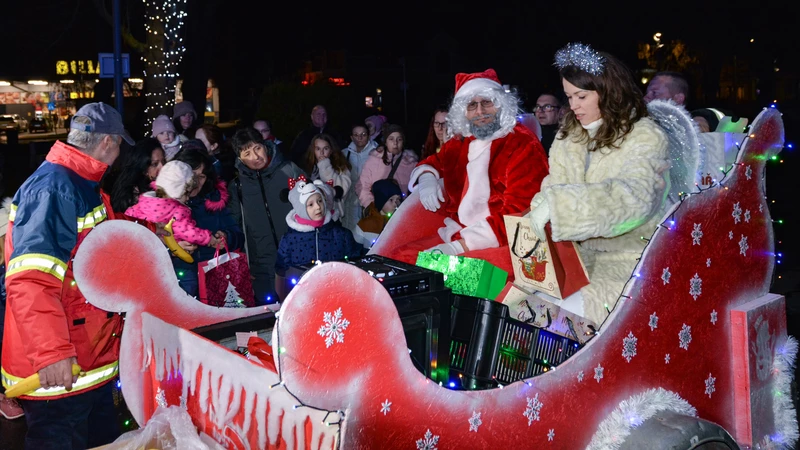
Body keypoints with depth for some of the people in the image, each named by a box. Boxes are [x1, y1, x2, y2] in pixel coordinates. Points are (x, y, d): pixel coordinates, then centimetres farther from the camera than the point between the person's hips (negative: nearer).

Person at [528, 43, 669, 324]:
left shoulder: (645, 136, -8)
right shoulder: (569, 137, 12)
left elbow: (631, 195, -27)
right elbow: (555, 187, 3)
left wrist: (557, 203, -39)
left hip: (628, 262, -5)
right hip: (579, 256, 6)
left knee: (566, 313, -26)